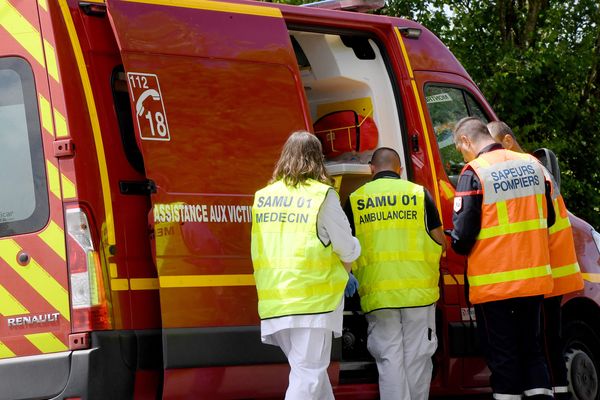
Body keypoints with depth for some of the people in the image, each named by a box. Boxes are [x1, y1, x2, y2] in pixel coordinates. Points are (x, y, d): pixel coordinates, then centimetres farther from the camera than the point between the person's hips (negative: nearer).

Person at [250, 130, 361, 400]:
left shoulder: (263, 197, 9)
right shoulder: (322, 196, -6)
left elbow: (261, 250, 13)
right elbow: (347, 249, -3)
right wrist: (345, 276, 21)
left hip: (273, 302, 5)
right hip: (312, 299, -5)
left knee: (311, 370, 18)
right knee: (307, 375, -5)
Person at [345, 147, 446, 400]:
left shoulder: (356, 199, 4)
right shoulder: (419, 193, 3)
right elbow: (441, 243, 6)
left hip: (377, 293, 0)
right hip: (418, 291, 0)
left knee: (389, 358, 3)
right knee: (416, 357, 7)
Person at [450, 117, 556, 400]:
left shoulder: (474, 172, -13)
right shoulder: (532, 164, 5)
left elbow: (463, 231, -15)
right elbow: (548, 218, 14)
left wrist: (459, 246, 6)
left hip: (493, 281, -5)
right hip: (534, 278, 5)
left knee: (501, 352, 4)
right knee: (531, 347, 16)